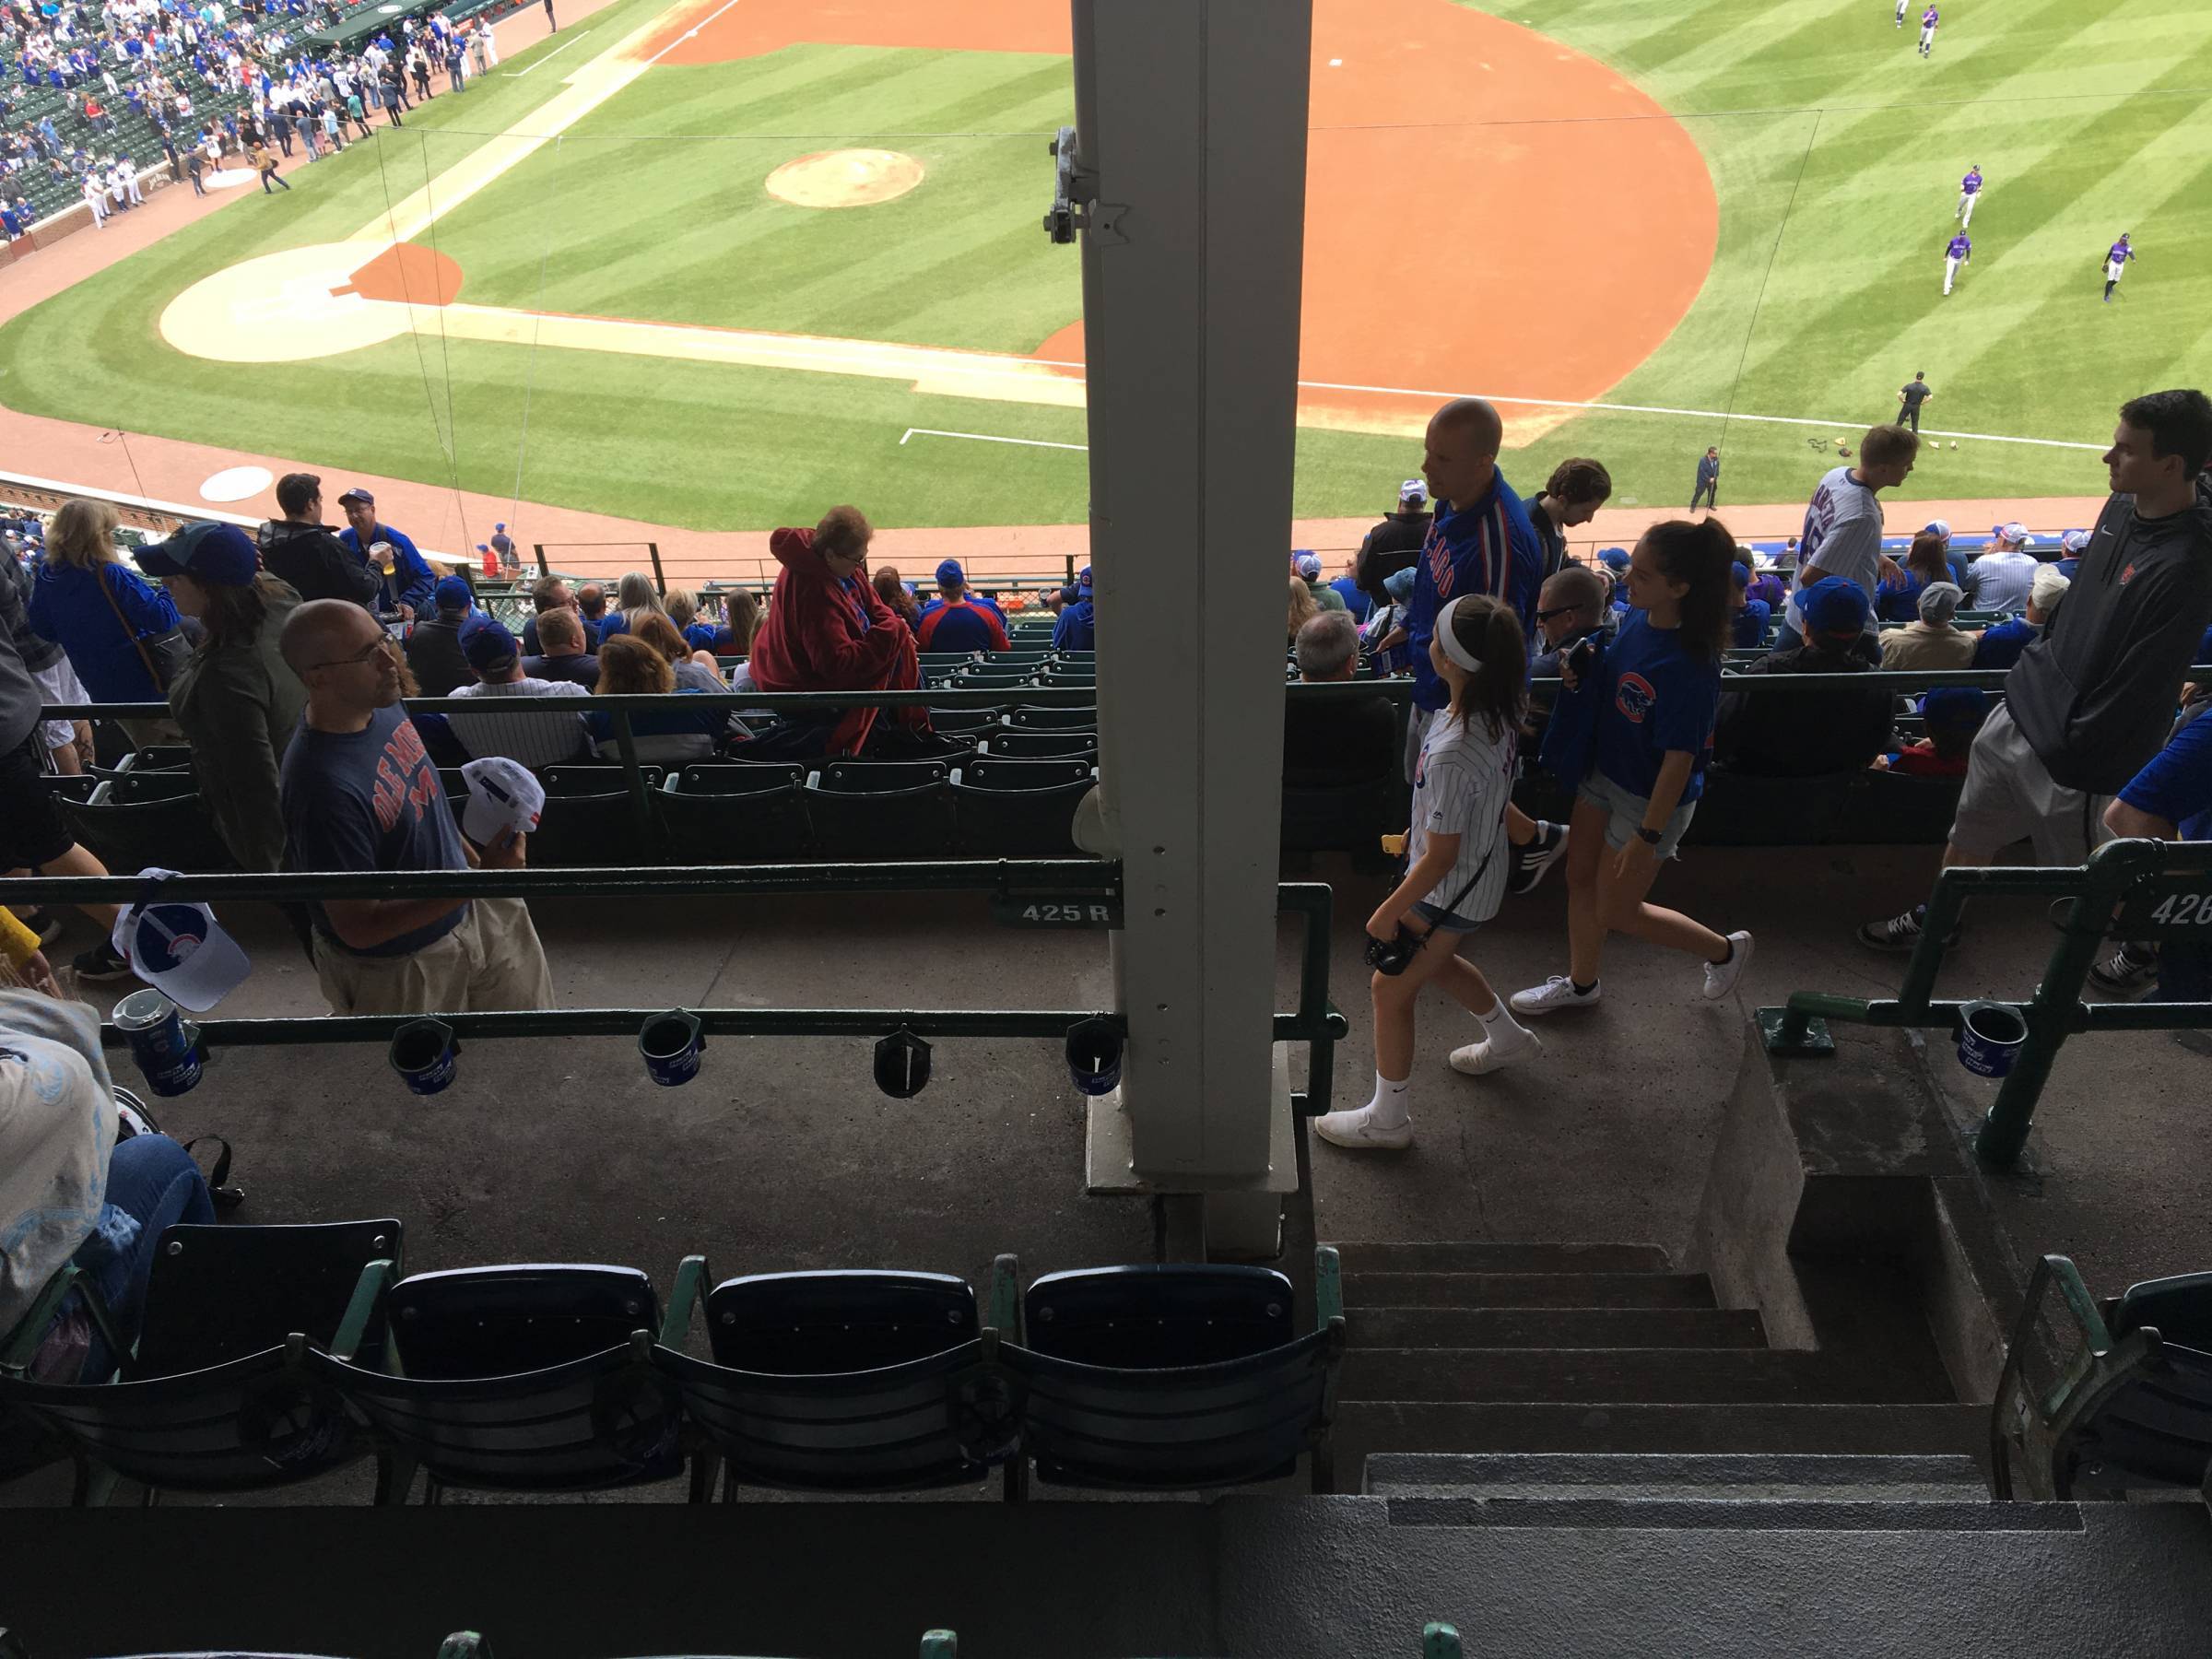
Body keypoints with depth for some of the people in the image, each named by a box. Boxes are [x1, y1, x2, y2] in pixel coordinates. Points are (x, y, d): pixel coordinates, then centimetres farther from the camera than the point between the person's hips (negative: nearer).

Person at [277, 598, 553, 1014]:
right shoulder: (324, 785, -36)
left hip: (461, 910, 8)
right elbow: (358, 928, -30)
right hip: (398, 969, -8)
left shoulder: (383, 706, -9)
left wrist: (476, 861, 15)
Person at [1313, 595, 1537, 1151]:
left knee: (1390, 988, 8)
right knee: (1434, 961, 32)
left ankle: (1388, 1119, 24)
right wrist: (1421, 827, 23)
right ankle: (1507, 1038, 55)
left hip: (1449, 893, -9)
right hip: (1484, 870, 9)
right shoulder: (1498, 715, -10)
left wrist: (1389, 911, -15)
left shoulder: (1452, 755, -37)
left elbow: (1440, 858, -28)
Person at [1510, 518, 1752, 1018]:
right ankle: (1582, 982, 44)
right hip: (1604, 773, 8)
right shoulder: (1639, 618, -9)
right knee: (1580, 879, 20)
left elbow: (1679, 759, -27)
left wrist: (1648, 836, -22)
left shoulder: (1690, 665, -33)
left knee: (1616, 910, 9)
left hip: (1650, 801, -8)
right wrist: (1582, 673, -9)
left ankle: (1725, 950, 33)